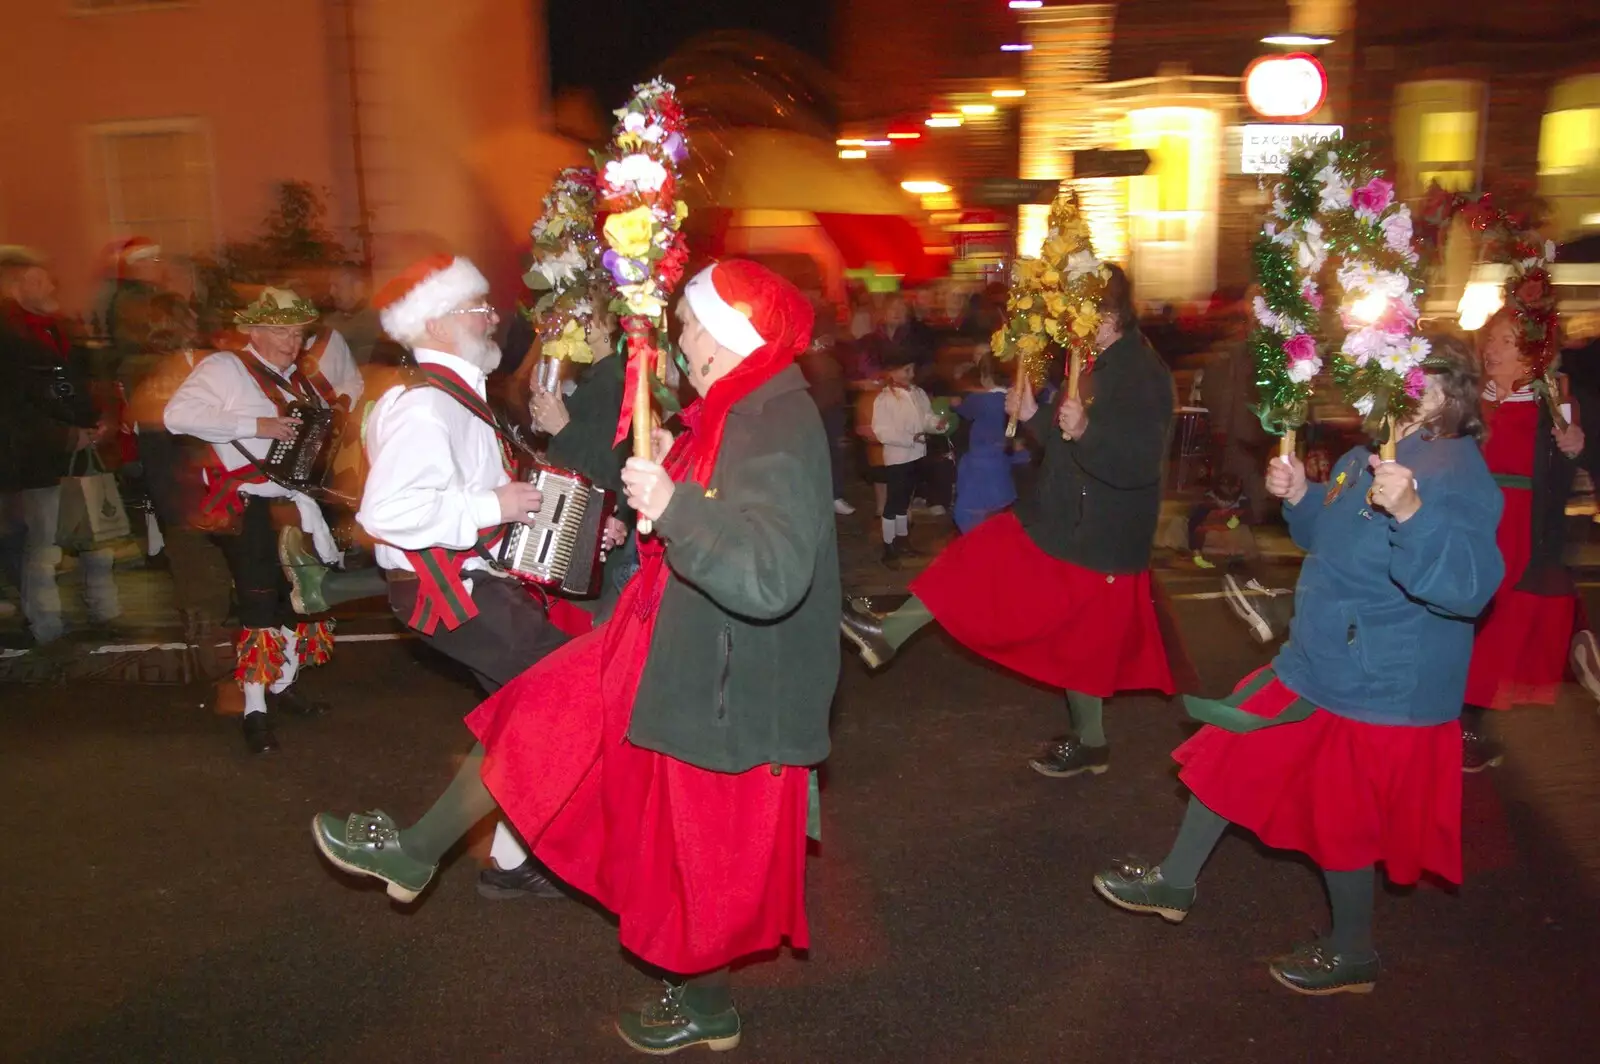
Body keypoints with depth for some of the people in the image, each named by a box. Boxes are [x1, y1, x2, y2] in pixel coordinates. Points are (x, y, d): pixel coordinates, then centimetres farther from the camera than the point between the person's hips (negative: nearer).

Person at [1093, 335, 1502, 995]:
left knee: (1343, 817, 7)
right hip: (1319, 663, 9)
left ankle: (1352, 955, 33)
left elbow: (1468, 587, -34)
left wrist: (1411, 513, -47)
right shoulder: (1372, 457, 4)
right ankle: (1175, 885, 33)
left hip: (1377, 692, -9)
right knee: (1233, 754, 15)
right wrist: (1298, 497, 0)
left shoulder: (1457, 477, -22)